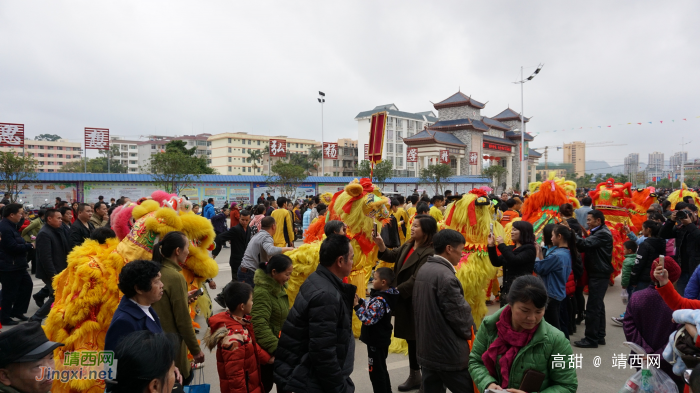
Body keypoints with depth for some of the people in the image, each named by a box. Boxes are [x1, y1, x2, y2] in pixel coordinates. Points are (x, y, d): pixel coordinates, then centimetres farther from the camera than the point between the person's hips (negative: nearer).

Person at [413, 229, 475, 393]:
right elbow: (459, 314, -18)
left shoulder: (423, 269, 6)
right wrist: (470, 332, 1)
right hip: (448, 352, -8)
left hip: (426, 348, 8)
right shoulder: (446, 276, -21)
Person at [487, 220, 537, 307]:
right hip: (506, 288, 7)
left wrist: (501, 245, -13)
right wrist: (491, 246, 1)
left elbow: (515, 261, -20)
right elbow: (496, 263, 11)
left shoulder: (529, 249, -5)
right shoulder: (510, 248, 15)